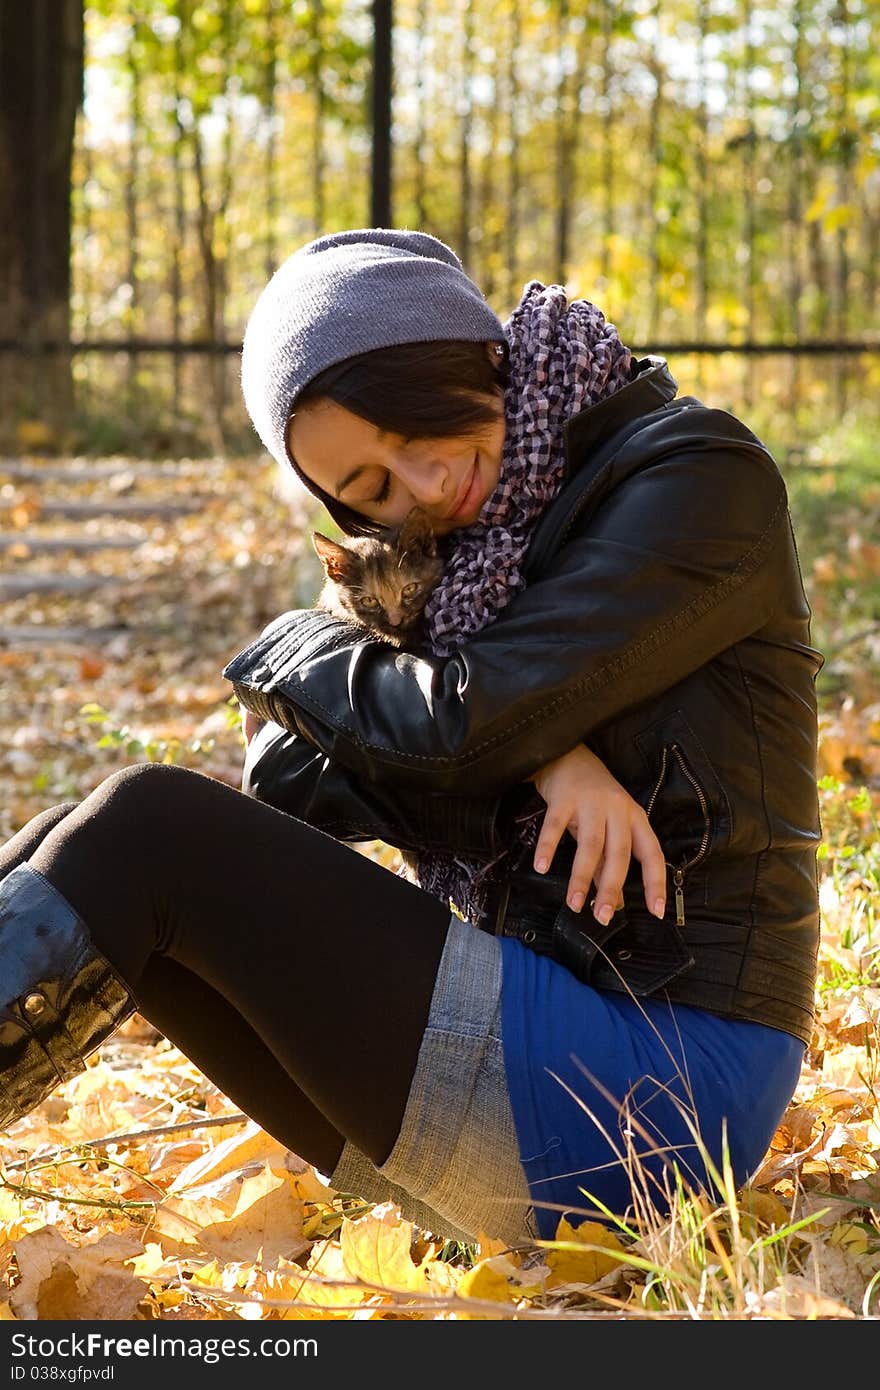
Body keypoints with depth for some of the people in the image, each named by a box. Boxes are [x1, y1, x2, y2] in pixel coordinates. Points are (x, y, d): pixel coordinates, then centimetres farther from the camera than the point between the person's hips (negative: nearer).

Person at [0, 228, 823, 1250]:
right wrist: (534, 758, -15)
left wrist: (287, 652, 2)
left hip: (655, 1077, -8)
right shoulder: (473, 545, 14)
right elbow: (282, 778, 2)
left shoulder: (698, 476, -8)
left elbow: (455, 723, -17)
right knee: (108, 851, -5)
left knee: (142, 834, -17)